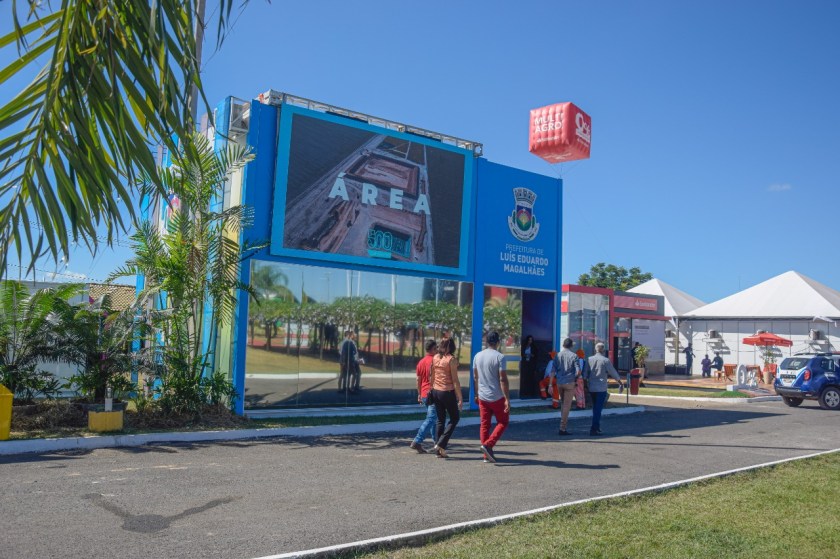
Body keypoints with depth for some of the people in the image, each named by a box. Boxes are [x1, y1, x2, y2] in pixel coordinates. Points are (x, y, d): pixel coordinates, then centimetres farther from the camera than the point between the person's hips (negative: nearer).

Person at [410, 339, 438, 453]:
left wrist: (419, 395, 20)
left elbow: (418, 380, 13)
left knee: (433, 418, 16)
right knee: (431, 419, -8)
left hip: (424, 395, 8)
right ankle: (417, 441, -16)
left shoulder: (420, 362, 9)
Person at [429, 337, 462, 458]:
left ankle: (439, 451, 14)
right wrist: (460, 398, -9)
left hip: (436, 391, 6)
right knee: (455, 418, 11)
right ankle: (441, 444, -1)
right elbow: (455, 381, -13)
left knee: (440, 420, 13)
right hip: (448, 392, -6)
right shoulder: (451, 359, -12)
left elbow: (431, 378, 9)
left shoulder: (435, 358, 4)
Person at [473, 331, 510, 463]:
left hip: (482, 397, 5)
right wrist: (507, 399, -15)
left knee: (484, 425, 10)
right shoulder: (499, 357, -14)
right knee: (503, 422, 11)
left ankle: (487, 455, 11)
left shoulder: (478, 356, 4)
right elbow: (503, 379, -17)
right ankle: (488, 445, -6)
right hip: (497, 397, -5)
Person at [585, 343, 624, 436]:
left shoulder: (590, 359, 2)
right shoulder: (606, 360, -9)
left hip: (591, 388, 5)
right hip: (601, 388, -5)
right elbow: (613, 373, -3)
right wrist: (620, 382, 10)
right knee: (598, 409, -2)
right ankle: (594, 429, -7)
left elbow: (585, 374, 7)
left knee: (595, 408, 18)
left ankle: (596, 427, 26)